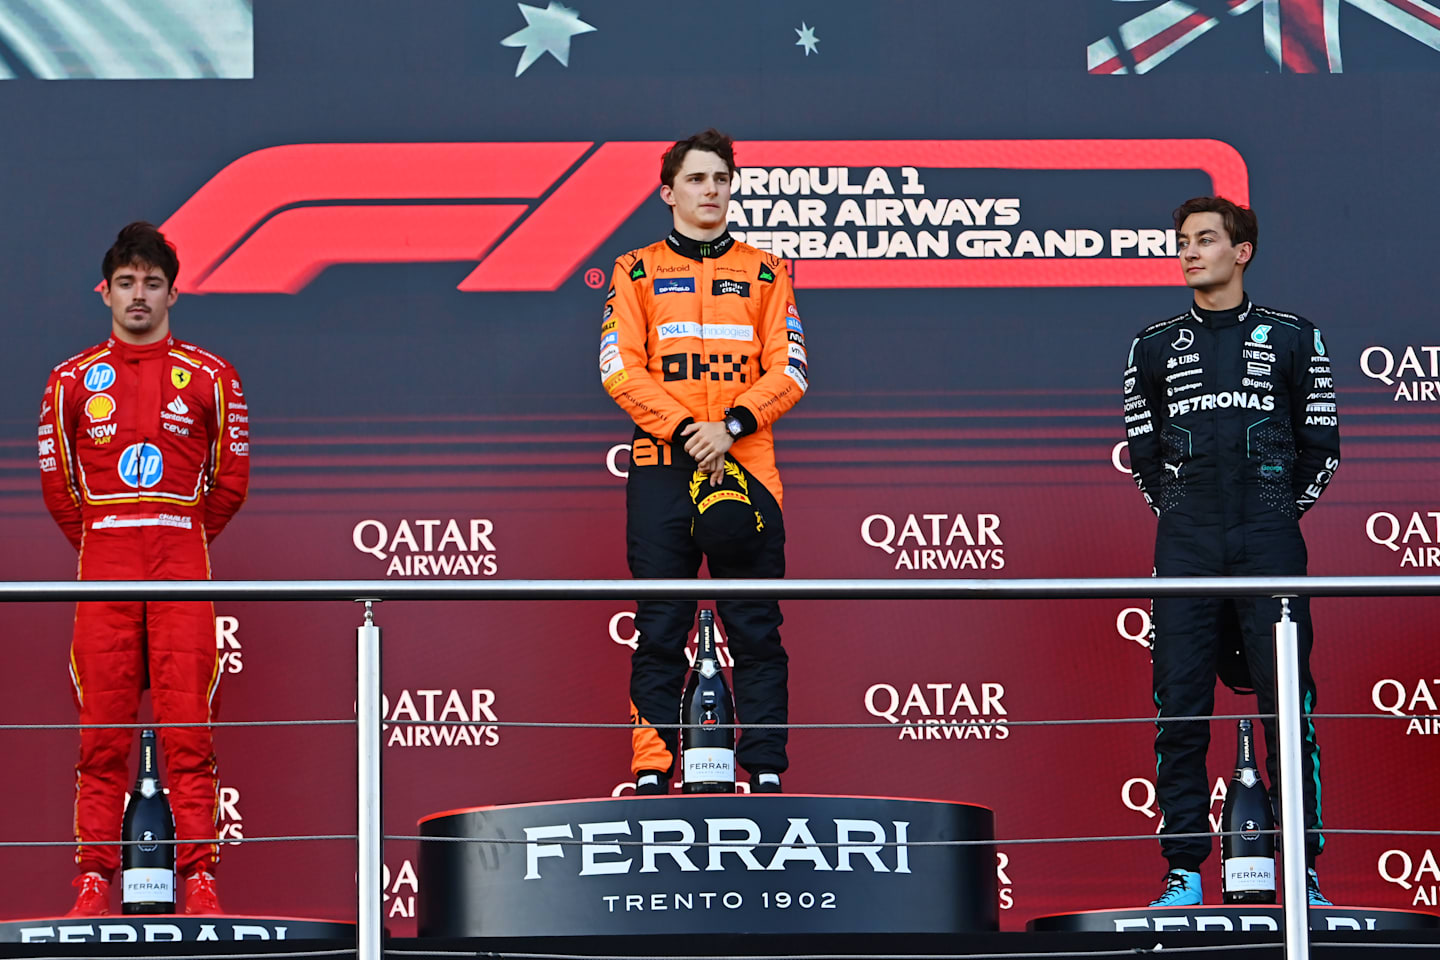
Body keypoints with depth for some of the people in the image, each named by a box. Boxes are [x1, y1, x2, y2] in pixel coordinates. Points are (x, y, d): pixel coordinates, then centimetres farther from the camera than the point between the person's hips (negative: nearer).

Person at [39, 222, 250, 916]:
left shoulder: (210, 377, 7)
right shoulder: (73, 379, 10)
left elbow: (232, 479, 12)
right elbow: (55, 480, 14)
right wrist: (96, 543, 12)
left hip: (182, 563, -1)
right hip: (102, 564, 1)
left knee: (189, 725, -6)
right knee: (101, 729, -2)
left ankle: (199, 877, -5)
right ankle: (95, 880, 0)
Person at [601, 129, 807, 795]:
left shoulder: (765, 273, 14)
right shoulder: (637, 272, 11)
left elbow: (789, 370, 6)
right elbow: (620, 369, 1)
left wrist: (731, 425, -11)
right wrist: (685, 430, -11)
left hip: (745, 463, 1)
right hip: (663, 465, -1)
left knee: (757, 631, -2)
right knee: (660, 631, -2)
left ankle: (766, 771, -1)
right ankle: (651, 772, -1)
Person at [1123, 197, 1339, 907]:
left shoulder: (1293, 339, 8)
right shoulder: (1154, 347, 12)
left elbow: (1321, 445, 10)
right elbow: (1142, 450, 16)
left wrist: (1279, 514, 7)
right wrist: (1183, 517, 9)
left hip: (1269, 545, -1)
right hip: (1185, 551, 1)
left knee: (1289, 703, -4)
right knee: (1180, 707, -2)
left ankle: (1304, 869, 0)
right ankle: (1183, 870, 2)